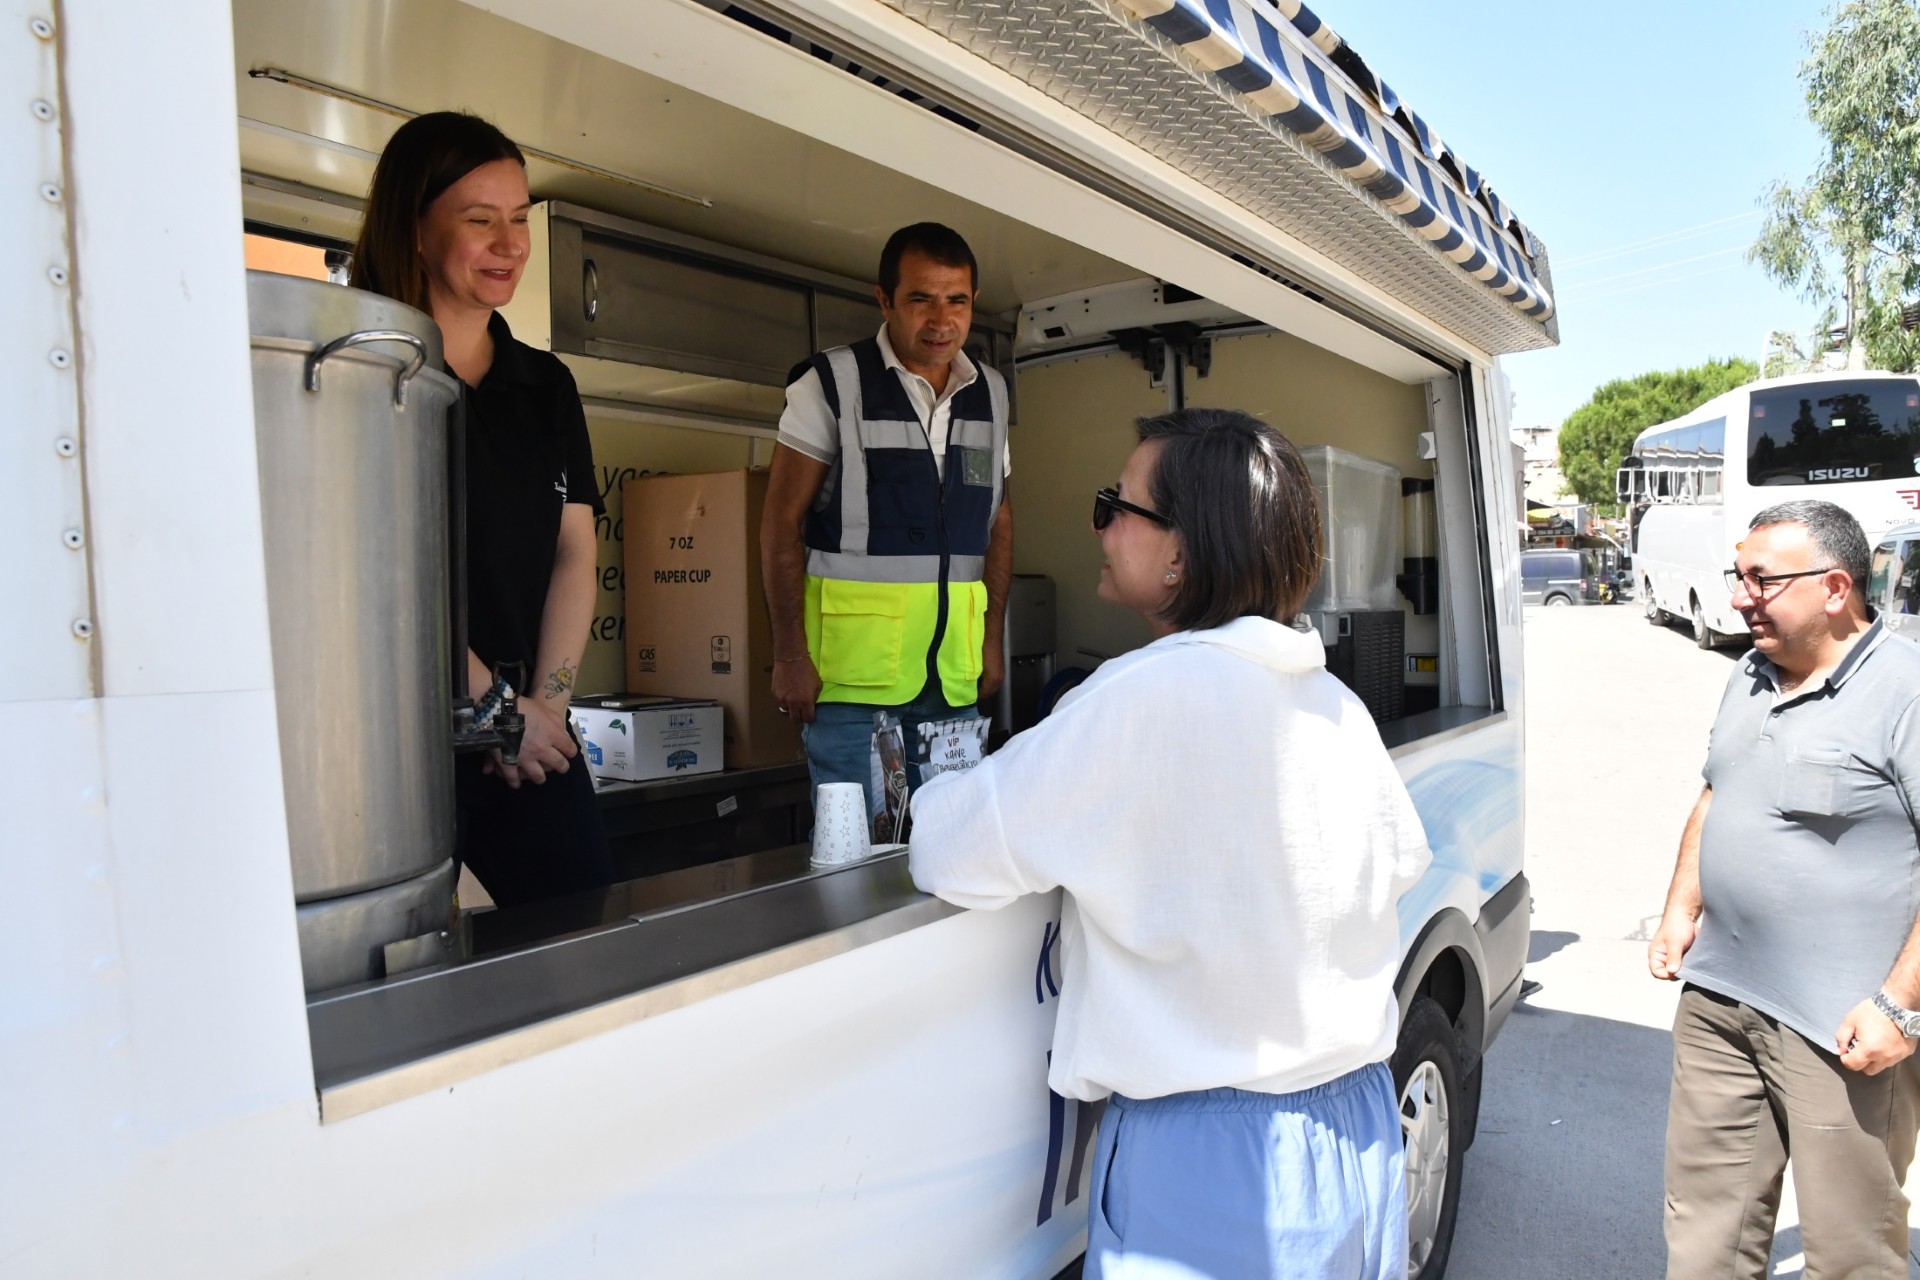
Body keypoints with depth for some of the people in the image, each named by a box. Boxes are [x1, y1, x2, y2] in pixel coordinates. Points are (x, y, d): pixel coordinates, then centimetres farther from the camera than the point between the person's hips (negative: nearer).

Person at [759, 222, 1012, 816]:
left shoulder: (991, 393, 10)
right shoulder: (832, 383, -5)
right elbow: (782, 523, -6)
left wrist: (993, 636, 11)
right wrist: (789, 654, -10)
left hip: (954, 669, 5)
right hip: (851, 663, -4)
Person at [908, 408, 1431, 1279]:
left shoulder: (1143, 695, -23)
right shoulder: (1338, 707, 0)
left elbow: (954, 855, -20)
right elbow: (1402, 860, 17)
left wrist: (927, 802, 3)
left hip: (1215, 1170, -7)